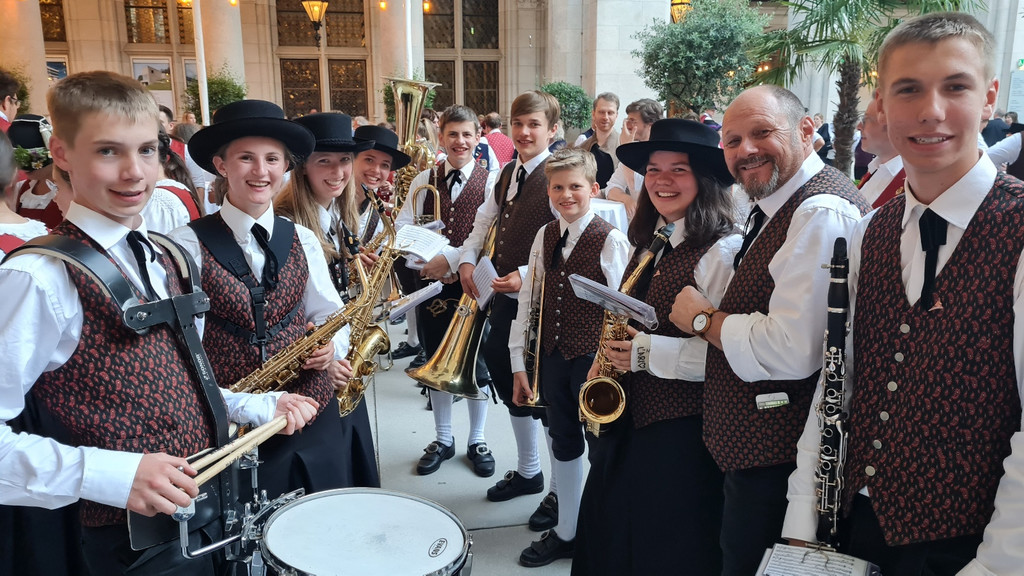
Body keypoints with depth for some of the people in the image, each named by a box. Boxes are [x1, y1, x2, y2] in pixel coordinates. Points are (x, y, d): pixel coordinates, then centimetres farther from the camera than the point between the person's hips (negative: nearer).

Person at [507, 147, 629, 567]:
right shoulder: (545, 237, 6)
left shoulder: (610, 240, -9)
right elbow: (528, 299, 6)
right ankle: (565, 533, 31)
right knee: (562, 441, 15)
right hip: (551, 355, 5)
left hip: (592, 358, -5)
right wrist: (518, 362, 5)